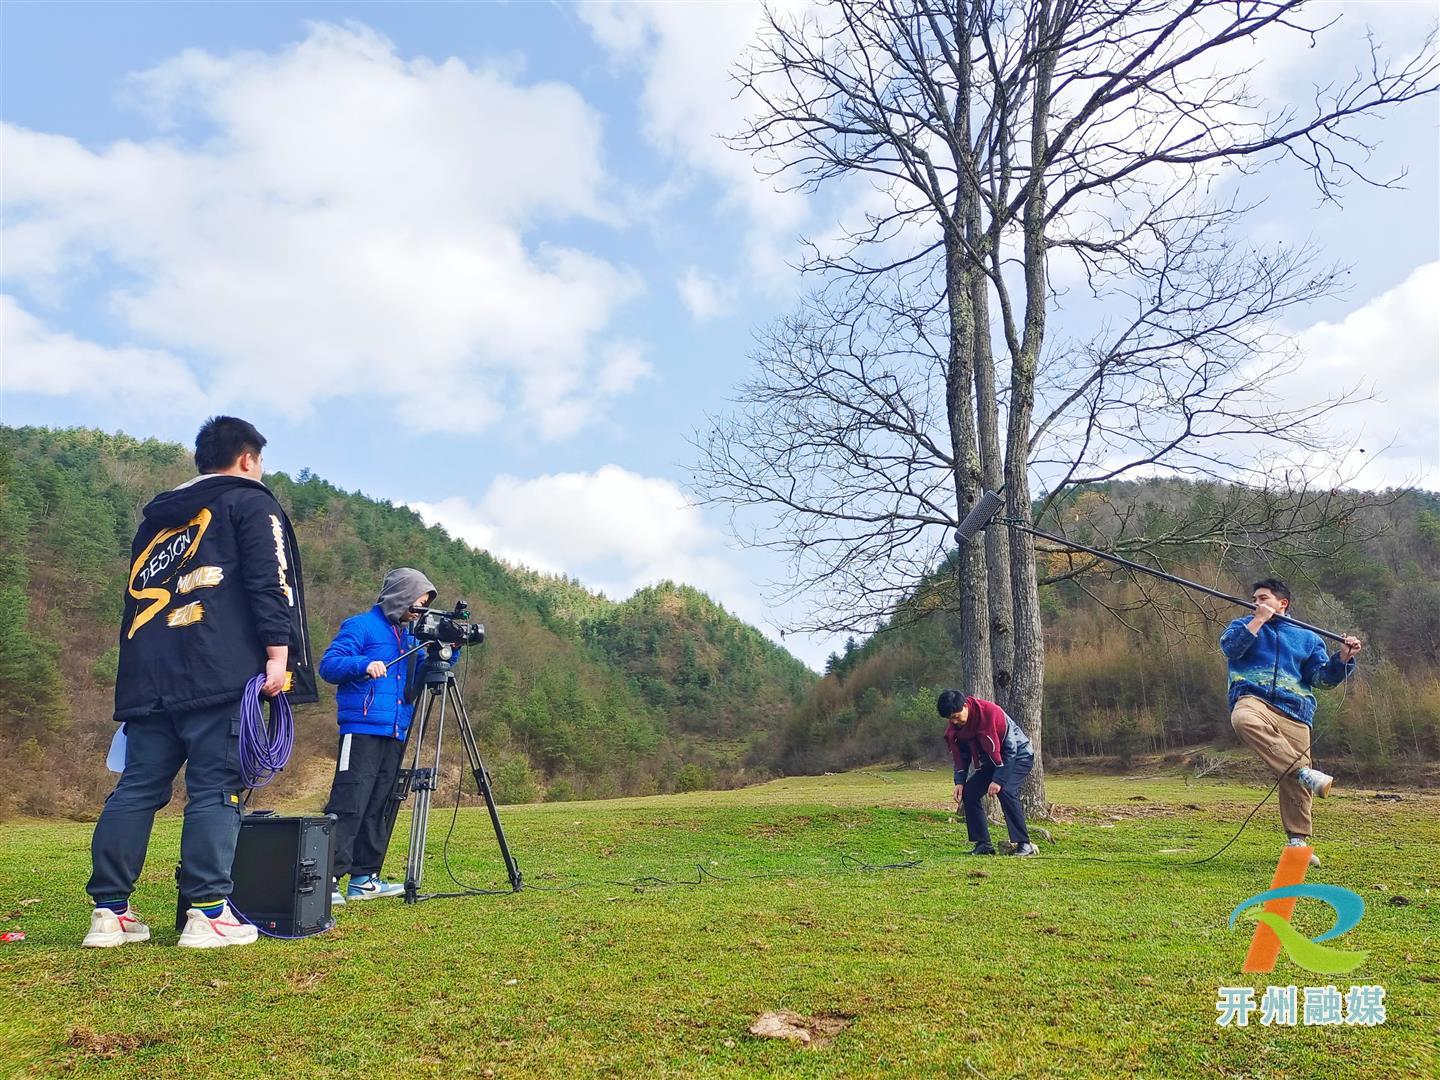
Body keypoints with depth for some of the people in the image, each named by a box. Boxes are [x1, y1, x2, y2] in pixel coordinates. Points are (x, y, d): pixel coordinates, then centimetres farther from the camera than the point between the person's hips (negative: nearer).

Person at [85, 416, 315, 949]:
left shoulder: (157, 514, 27)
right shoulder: (251, 503, 7)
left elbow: (138, 590, 28)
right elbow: (271, 582, -8)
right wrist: (278, 654, -13)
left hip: (147, 677, 7)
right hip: (219, 675, -6)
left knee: (136, 788, 8)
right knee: (215, 789, -6)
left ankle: (109, 912, 9)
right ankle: (208, 914, -8)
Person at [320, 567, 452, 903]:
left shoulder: (409, 636, 20)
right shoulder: (361, 626, -1)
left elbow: (421, 681, 18)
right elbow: (328, 664, -9)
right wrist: (363, 664, -25)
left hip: (396, 734, 8)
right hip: (362, 730, -8)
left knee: (379, 807, 8)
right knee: (348, 805, -12)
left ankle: (364, 878, 14)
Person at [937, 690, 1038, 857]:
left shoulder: (991, 712, -32)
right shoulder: (954, 727, -10)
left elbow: (1010, 749, -27)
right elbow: (960, 755, 3)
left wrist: (998, 780, -29)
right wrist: (959, 782, -9)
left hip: (1019, 755, -7)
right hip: (992, 760, 7)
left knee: (1005, 791, -30)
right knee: (968, 792, -6)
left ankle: (1024, 844, -20)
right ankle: (983, 844, 1)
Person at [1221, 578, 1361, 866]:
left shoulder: (1307, 637, 24)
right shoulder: (1244, 624, 19)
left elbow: (1323, 677, 16)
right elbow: (1230, 648, -2)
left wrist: (1343, 658, -1)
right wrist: (1259, 620, -2)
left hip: (1294, 714, 2)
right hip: (1253, 700, -2)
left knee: (1295, 781, -6)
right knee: (1244, 719, -40)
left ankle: (1298, 841, 9)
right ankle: (1305, 774, -40)